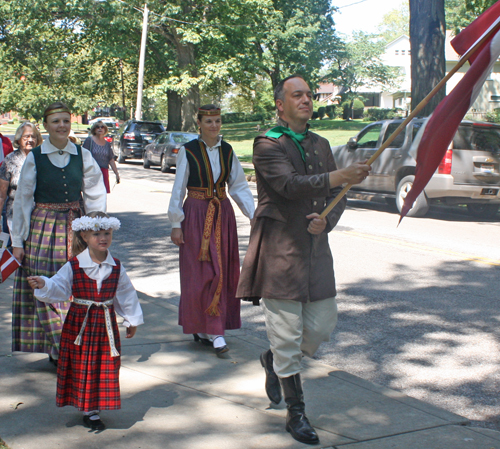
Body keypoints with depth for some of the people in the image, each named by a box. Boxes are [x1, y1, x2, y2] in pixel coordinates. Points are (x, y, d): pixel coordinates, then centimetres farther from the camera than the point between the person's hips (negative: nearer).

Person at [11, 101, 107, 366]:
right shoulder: (34, 158, -3)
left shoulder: (83, 156, 2)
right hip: (42, 228, -2)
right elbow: (22, 200, 0)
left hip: (74, 227, 2)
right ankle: (59, 349, 4)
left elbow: (95, 195, 7)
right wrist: (18, 240, 1)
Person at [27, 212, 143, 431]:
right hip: (80, 323, -2)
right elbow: (58, 288, -10)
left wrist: (132, 320, 15)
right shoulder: (73, 267, -7)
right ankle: (89, 410, 17)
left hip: (106, 324, 2)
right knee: (82, 367, 4)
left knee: (105, 367, 5)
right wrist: (43, 285, -31)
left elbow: (126, 295, 10)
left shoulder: (116, 267, 1)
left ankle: (93, 410, 18)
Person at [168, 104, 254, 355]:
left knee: (223, 272, 5)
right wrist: (176, 224, -6)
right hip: (196, 215, -4)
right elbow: (178, 189, -3)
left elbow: (239, 186, 7)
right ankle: (205, 328, 2)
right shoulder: (188, 151, -5)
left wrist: (253, 215, -2)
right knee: (200, 273, -4)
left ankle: (212, 329, 16)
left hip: (223, 214, 4)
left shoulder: (227, 151, 6)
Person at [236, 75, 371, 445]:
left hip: (315, 248, 6)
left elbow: (336, 196, 17)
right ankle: (296, 414, 15)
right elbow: (291, 185, -24)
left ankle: (275, 360, 37)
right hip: (280, 251, -6)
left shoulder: (320, 145, 15)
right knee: (287, 334, 0)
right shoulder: (268, 145, -7)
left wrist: (326, 220, -5)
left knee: (323, 325, 8)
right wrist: (341, 176, -36)